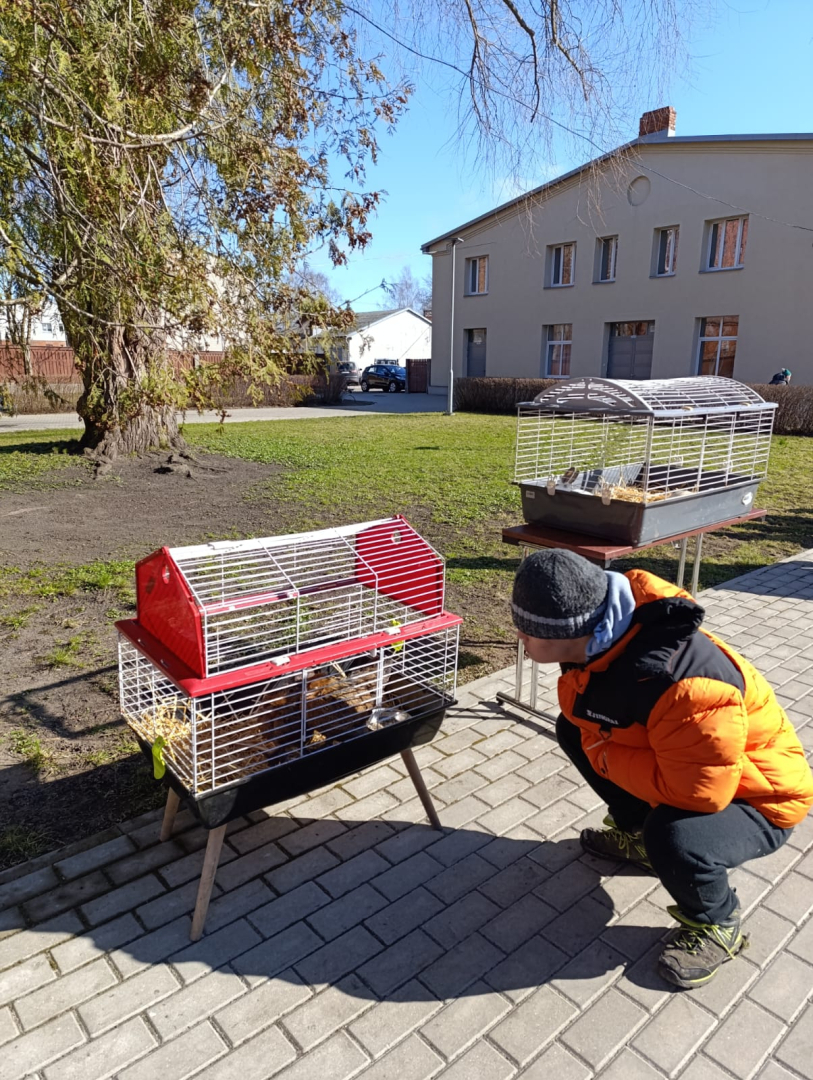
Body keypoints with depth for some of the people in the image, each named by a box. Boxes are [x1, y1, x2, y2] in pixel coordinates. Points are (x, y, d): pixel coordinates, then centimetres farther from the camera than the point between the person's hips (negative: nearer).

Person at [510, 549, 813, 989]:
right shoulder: (599, 634, -16)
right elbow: (584, 709, 3)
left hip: (753, 797, -7)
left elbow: (696, 793, -35)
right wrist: (591, 734, -18)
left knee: (674, 841, -36)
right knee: (573, 730, 5)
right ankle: (637, 834, 24)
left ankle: (718, 925, -1)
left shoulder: (681, 685, -41)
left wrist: (604, 754, -24)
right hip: (678, 763, 8)